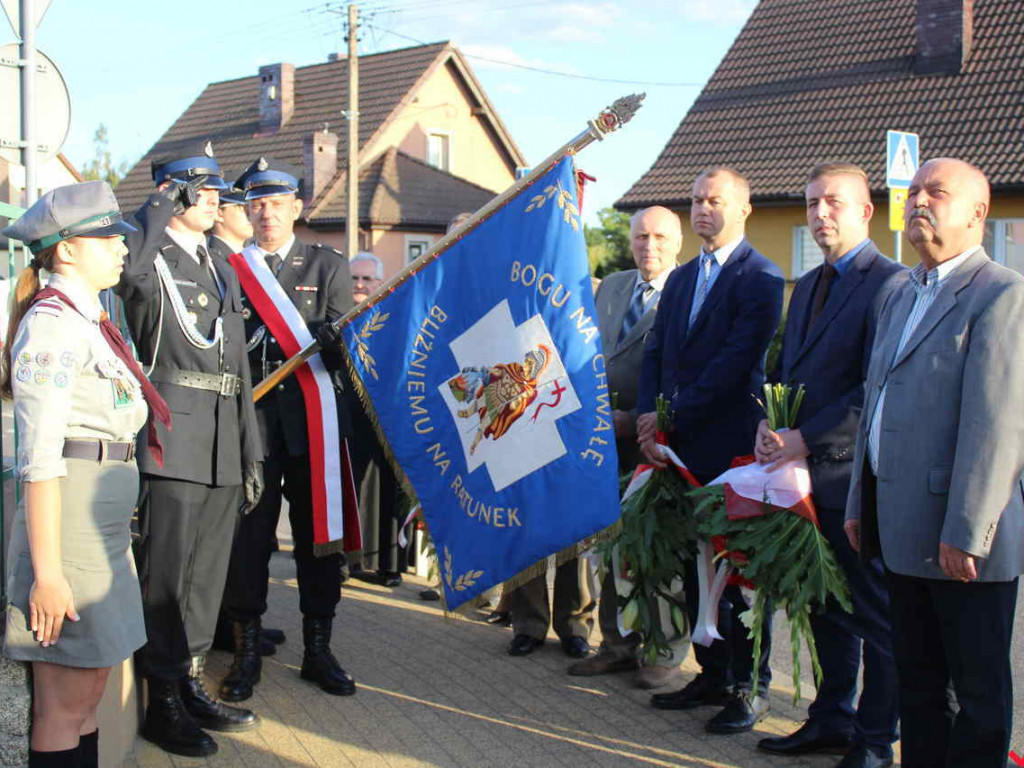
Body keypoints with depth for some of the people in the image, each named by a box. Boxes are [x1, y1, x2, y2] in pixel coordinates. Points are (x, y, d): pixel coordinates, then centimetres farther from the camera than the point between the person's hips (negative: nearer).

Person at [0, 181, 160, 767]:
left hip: (105, 530, 9)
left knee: (90, 693, 14)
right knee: (65, 707, -1)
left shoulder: (91, 321, 16)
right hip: (69, 525, -9)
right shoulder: (51, 323, -12)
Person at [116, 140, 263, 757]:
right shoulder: (151, 261, -3)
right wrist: (164, 202, -20)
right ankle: (163, 703, 8)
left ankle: (192, 686, 24)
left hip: (223, 447, 7)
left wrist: (251, 453, 18)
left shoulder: (222, 271, 21)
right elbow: (127, 268, -32)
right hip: (173, 440, -7)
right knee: (165, 574, -2)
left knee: (208, 573, 13)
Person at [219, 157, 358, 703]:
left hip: (313, 420, 0)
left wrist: (332, 337, -23)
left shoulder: (329, 266, 10)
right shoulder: (229, 269, 11)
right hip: (250, 419, 0)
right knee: (247, 536, -1)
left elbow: (341, 342, -1)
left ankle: (318, 650, 17)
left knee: (318, 534, 5)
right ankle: (246, 653, 12)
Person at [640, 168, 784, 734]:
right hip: (681, 448, 7)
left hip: (732, 447, -7)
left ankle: (750, 687, 11)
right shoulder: (681, 279, 17)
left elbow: (735, 363, -16)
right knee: (696, 565, 13)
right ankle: (712, 675, 24)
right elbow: (655, 353, 13)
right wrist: (648, 422, -3)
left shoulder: (761, 279, -8)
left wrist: (672, 417, -14)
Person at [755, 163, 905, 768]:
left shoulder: (890, 284, -11)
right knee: (827, 609, 17)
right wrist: (770, 424, 1)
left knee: (877, 616, 3)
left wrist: (805, 439, -17)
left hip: (857, 477, -8)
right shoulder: (807, 287, 17)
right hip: (809, 473, 8)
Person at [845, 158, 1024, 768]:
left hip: (963, 536, -8)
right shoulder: (904, 296, 17)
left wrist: (966, 530, -21)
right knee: (918, 679, 16)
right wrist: (861, 504, 17)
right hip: (905, 529, 8)